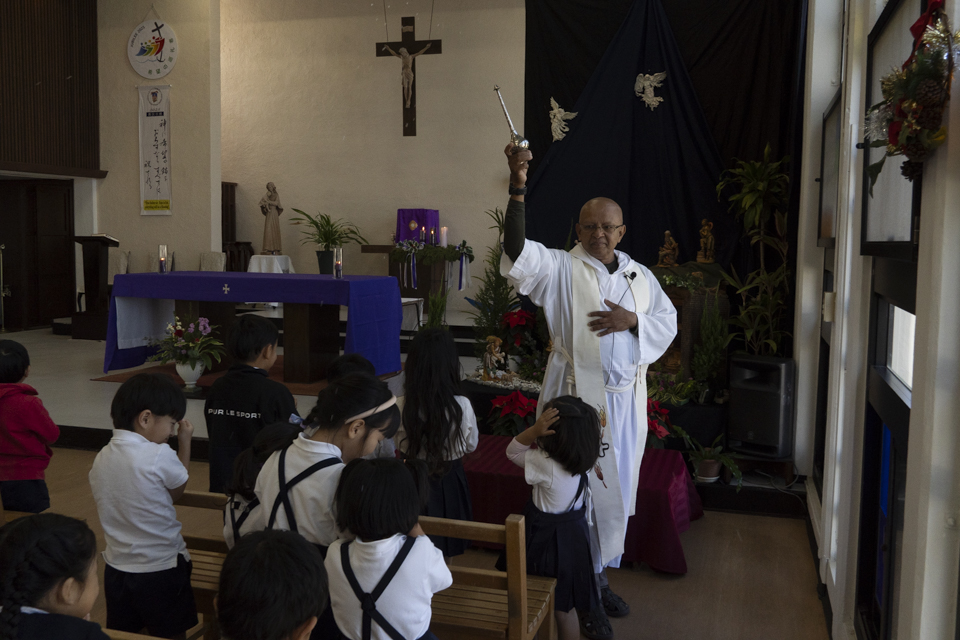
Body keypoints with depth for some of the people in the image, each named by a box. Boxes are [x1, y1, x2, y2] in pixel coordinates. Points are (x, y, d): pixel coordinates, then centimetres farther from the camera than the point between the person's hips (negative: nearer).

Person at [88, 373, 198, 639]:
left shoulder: (101, 458, -1)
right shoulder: (160, 455, -22)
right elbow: (178, 490, -4)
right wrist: (185, 442, 3)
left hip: (117, 569, 6)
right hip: (162, 570, -6)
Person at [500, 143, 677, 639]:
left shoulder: (640, 276, 9)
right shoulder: (561, 268, -6)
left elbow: (669, 321, 10)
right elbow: (517, 252, -23)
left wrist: (632, 321, -11)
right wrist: (518, 189, -33)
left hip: (625, 398, 5)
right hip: (578, 395, -5)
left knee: (616, 490, 15)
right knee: (586, 490, 1)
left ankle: (600, 574, 33)